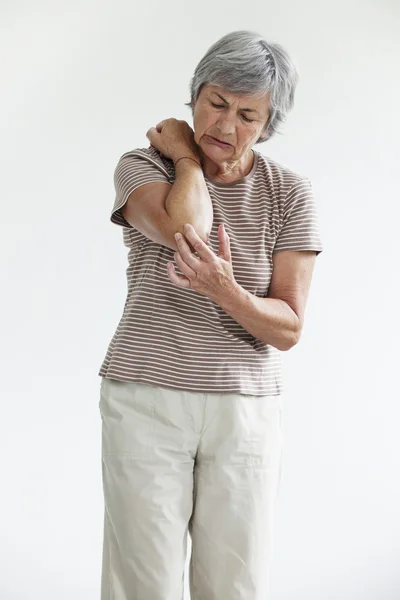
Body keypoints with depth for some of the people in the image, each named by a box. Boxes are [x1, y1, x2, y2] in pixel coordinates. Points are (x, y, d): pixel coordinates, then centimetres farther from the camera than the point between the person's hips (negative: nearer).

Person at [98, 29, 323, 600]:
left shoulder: (290, 193, 1)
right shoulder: (143, 164, -1)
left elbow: (287, 329, -4)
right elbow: (183, 226, -25)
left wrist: (226, 291, -23)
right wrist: (186, 156, -7)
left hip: (246, 409, 1)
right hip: (146, 400, -1)